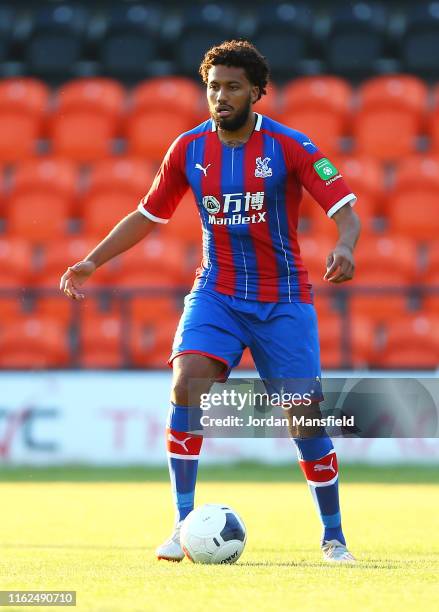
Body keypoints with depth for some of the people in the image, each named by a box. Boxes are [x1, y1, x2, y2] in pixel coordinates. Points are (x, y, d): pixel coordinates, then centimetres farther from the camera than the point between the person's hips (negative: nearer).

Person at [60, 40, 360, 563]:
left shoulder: (288, 146, -10)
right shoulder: (189, 149, 1)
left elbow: (345, 211, -13)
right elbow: (147, 215, 14)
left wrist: (344, 247, -35)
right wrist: (93, 261, 7)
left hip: (283, 299, -2)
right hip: (216, 294, 2)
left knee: (305, 420, -3)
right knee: (186, 387, -22)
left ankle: (334, 537, 16)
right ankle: (183, 525, -16)